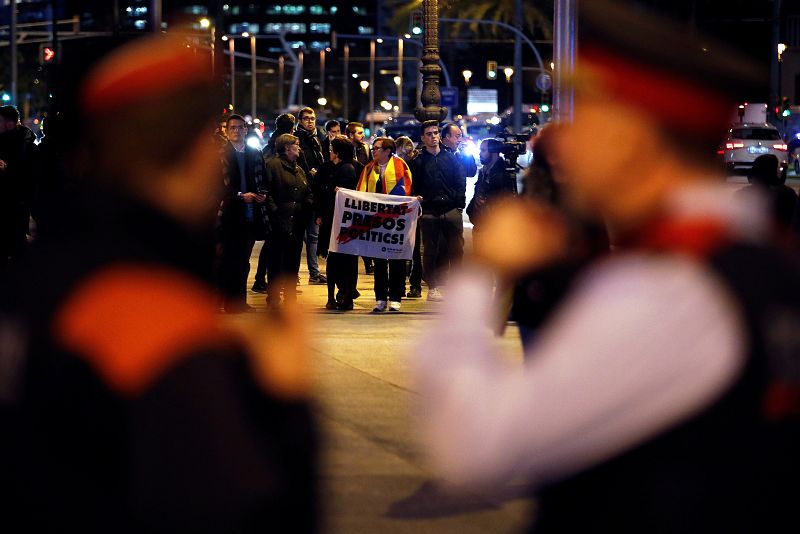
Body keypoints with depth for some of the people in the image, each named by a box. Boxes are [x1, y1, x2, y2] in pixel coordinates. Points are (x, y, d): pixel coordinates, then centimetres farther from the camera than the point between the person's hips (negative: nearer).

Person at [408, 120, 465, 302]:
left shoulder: (450, 158, 12)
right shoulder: (418, 161, 6)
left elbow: (461, 182, 9)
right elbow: (413, 187, 2)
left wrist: (459, 203, 0)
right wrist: (419, 202, -11)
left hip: (451, 210, 1)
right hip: (429, 211, -1)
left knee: (456, 249, -2)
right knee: (431, 250, 1)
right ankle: (433, 286, 6)